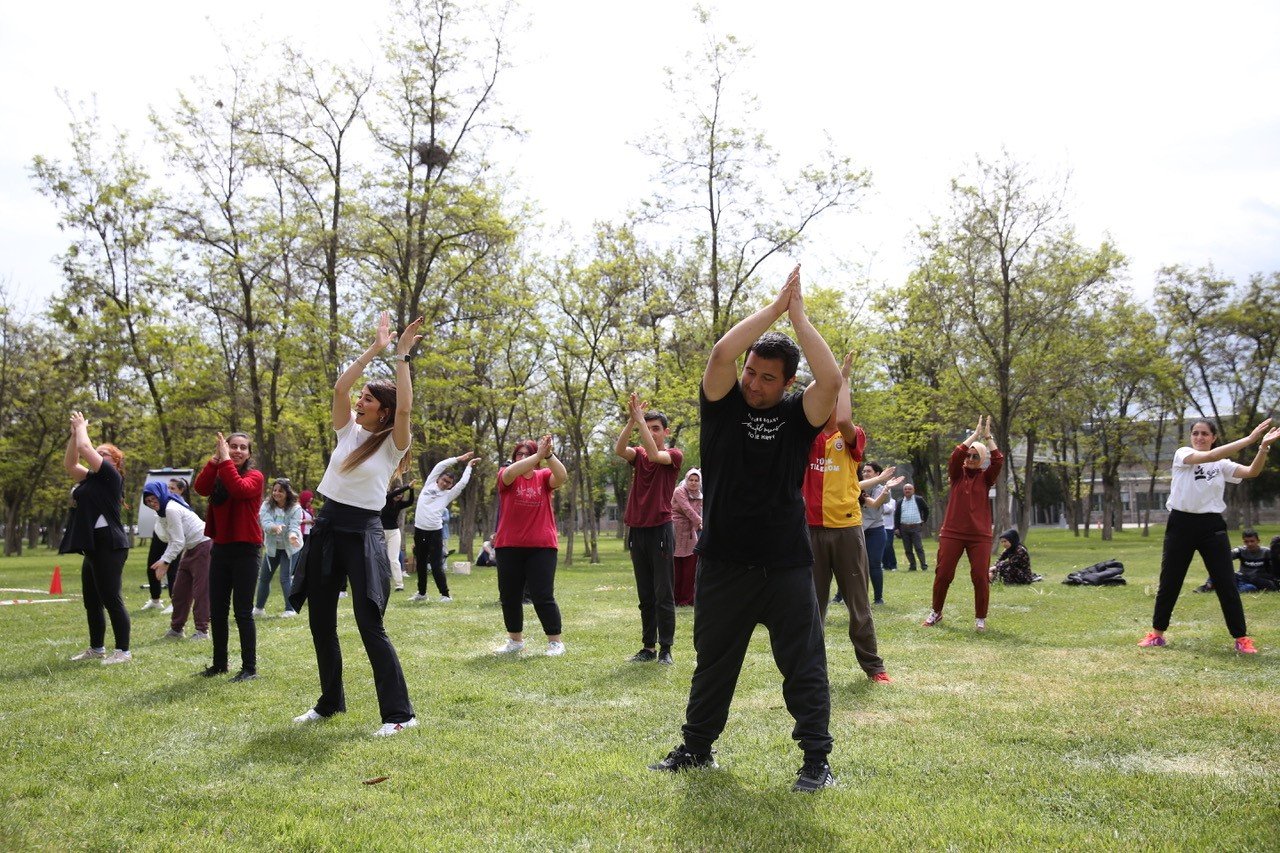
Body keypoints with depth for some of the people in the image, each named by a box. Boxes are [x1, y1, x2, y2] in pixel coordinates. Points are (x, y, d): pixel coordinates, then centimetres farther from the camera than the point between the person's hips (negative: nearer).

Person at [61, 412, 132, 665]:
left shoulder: (111, 476, -7)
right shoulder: (91, 479, 18)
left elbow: (85, 448, -11)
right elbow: (69, 464, 20)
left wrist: (81, 427, 4)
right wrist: (74, 432, 14)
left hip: (109, 546, -10)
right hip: (93, 547, 10)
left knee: (111, 599, -8)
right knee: (91, 601, 14)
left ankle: (123, 651, -3)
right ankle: (96, 648, 25)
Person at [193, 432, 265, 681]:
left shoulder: (254, 476, -5)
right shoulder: (218, 475, 11)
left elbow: (240, 489, -27)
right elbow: (200, 488, -10)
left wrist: (226, 460, -22)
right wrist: (215, 459, -17)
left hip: (246, 550, -6)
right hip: (220, 548, 6)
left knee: (242, 611, -5)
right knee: (216, 610, 11)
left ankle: (250, 667, 3)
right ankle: (219, 663, 24)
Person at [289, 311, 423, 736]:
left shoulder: (392, 444, -6)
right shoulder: (348, 431, 9)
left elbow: (405, 407, -24)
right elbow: (339, 388, -3)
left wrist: (401, 355, -19)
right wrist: (374, 349, -5)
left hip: (363, 532, -7)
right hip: (326, 527, 7)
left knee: (369, 625, -9)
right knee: (320, 621, 12)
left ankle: (400, 713, -2)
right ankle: (330, 701, 29)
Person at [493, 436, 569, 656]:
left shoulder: (543, 477, 4)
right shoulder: (506, 476, 2)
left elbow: (562, 476, -17)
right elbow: (510, 473, -22)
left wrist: (548, 455, -33)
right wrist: (538, 455, -33)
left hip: (542, 546, -2)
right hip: (509, 546, 2)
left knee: (542, 596, -5)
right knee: (509, 596, 10)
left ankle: (556, 641, 7)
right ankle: (515, 641, 27)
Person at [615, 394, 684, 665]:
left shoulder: (674, 455, -1)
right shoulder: (638, 455, 11)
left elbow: (654, 454, -22)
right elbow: (619, 449, -11)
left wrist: (640, 419, -22)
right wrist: (632, 421, -23)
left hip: (660, 530, -5)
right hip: (637, 530, 5)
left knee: (663, 594, -3)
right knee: (645, 595, 10)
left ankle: (666, 649, 2)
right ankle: (648, 647, 16)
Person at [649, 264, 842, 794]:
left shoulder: (798, 416, 0)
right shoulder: (722, 407, 1)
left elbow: (832, 378, -19)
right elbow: (721, 354, -16)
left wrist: (798, 317, -12)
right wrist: (775, 306, -13)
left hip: (787, 565, -1)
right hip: (723, 563, 1)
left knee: (804, 666, 3)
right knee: (713, 664, 16)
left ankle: (817, 760, 14)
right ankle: (696, 748, 31)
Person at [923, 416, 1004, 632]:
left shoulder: (985, 477, 6)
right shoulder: (957, 473, 7)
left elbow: (999, 461, -11)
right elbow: (956, 455, -12)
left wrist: (988, 436, -12)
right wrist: (975, 434, -11)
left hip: (980, 535, 0)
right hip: (952, 533, 0)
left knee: (980, 577, -5)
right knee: (943, 574, 2)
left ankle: (980, 618, 10)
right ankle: (936, 612, 20)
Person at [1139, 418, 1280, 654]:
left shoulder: (1222, 464, 8)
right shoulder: (1182, 454, -2)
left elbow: (1252, 472, -8)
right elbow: (1209, 456, -20)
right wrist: (1249, 438, -26)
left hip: (1211, 526, 2)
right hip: (1181, 524, -2)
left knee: (1226, 582, 0)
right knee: (1169, 581, 7)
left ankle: (1241, 638, 10)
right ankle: (1157, 633, 19)